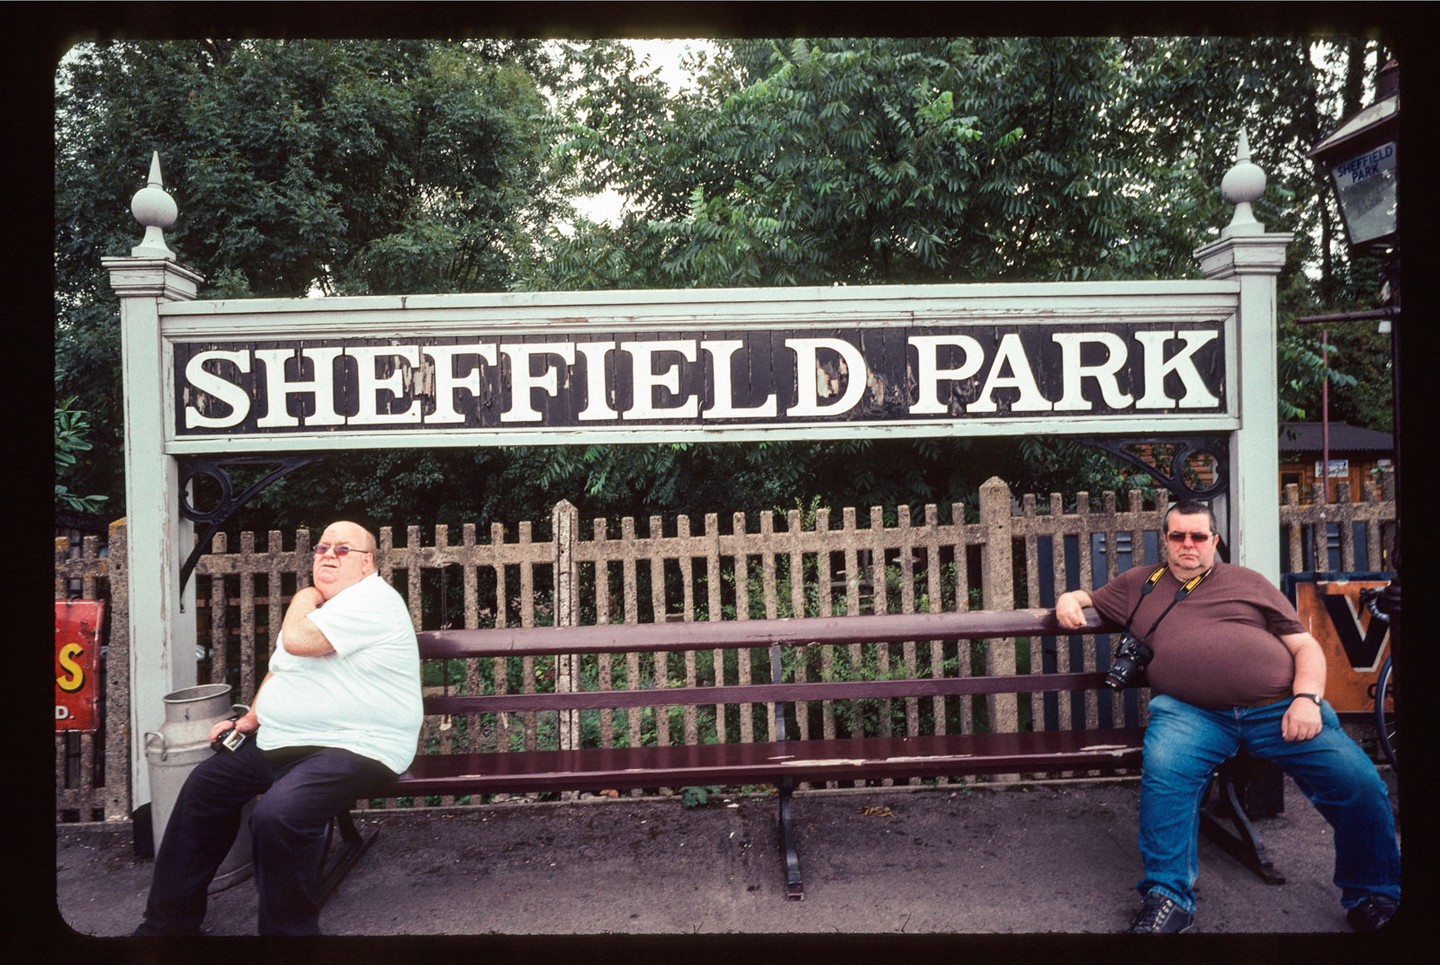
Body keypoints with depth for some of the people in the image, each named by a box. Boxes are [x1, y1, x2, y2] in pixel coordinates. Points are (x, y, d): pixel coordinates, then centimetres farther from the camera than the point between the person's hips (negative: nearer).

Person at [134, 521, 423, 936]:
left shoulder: (372, 599, -14)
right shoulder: (318, 606, 19)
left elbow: (296, 640, -24)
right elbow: (279, 669, 28)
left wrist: (304, 599, -4)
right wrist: (250, 721, 15)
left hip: (355, 747, -11)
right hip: (284, 744, 11)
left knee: (276, 814, -31)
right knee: (206, 784, 13)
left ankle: (288, 929, -9)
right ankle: (169, 921, 25)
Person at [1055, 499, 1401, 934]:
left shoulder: (1247, 582, 21)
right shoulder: (1140, 583, 23)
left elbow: (1305, 646, 17)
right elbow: (1087, 600, 33)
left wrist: (1306, 698, -2)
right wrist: (1068, 600, 7)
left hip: (1278, 708, 1)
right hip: (1191, 713, -1)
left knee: (1360, 784, -16)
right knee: (1164, 770, -31)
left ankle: (1374, 898, 9)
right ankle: (1168, 898, -18)